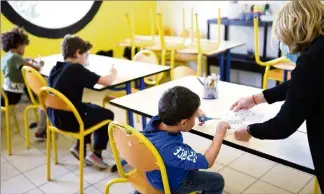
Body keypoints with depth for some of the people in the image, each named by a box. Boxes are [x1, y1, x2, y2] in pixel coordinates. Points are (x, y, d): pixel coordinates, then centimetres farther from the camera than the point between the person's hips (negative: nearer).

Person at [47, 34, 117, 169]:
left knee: (93, 109, 30)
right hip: (69, 120, -8)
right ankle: (96, 153, 17)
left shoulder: (56, 68, 3)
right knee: (107, 115, 13)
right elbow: (107, 81, -18)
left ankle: (79, 146, 28)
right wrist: (113, 73, 2)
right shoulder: (76, 69, -20)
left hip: (56, 117, 8)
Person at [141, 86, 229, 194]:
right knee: (217, 181, 9)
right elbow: (207, 162, -32)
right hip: (171, 184, -7)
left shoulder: (157, 120, -23)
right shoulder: (171, 148, -44)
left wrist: (196, 111, -10)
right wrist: (219, 134, -24)